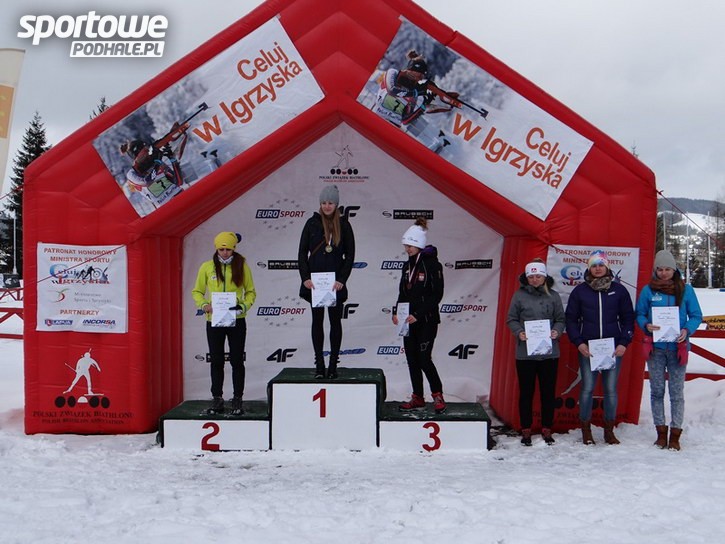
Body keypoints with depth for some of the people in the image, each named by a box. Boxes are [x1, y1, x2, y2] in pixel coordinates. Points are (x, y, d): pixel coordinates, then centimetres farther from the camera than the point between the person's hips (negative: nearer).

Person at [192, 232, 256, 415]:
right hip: (214, 321, 1)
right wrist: (203, 304, -10)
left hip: (237, 320, -1)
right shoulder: (207, 267, 2)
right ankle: (217, 398, 19)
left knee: (237, 360, 5)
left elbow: (251, 291, 6)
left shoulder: (242, 266, 0)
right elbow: (197, 291, 9)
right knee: (216, 361, 8)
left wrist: (245, 305, -12)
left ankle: (237, 399, 15)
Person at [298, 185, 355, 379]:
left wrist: (342, 279, -10)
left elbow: (350, 255, 0)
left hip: (336, 281, 0)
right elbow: (302, 252, 2)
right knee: (317, 321, 5)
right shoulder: (312, 223, 2)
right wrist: (305, 277, -8)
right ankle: (319, 363, 10)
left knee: (335, 321, 5)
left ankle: (333, 363, 12)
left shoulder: (344, 225, 1)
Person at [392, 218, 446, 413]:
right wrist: (396, 312, 2)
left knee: (424, 359, -9)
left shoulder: (432, 264, -11)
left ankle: (438, 395, 8)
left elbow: (437, 295, -15)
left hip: (426, 321, -7)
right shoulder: (408, 265, 12)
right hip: (409, 321, 7)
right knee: (412, 359, 8)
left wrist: (418, 315, -19)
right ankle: (417, 398, 18)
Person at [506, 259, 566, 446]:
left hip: (549, 352, 1)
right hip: (525, 352, -1)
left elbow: (561, 319, 9)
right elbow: (511, 319, 5)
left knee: (548, 392, 7)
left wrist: (557, 331, -10)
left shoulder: (553, 296, 6)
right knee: (526, 392, 6)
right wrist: (519, 332, -13)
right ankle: (526, 429, 17)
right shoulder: (519, 295, 2)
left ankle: (546, 429, 21)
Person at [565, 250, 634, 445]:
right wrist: (578, 342, -4)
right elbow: (571, 318, 6)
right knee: (587, 388, -1)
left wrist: (624, 343, -1)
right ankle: (586, 430, 12)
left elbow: (628, 317, 9)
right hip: (587, 348, -1)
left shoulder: (619, 290, 6)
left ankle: (609, 430, 17)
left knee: (611, 389, 5)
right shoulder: (580, 291, 4)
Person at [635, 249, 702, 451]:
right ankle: (661, 432, 15)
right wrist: (646, 325, -13)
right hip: (655, 348, 1)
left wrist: (687, 330, -14)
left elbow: (696, 315, 5)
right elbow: (639, 314, 8)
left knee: (677, 392, 1)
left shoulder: (685, 289, 3)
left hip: (677, 348, -1)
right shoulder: (648, 290, 4)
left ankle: (675, 434, 6)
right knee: (657, 391, 5)